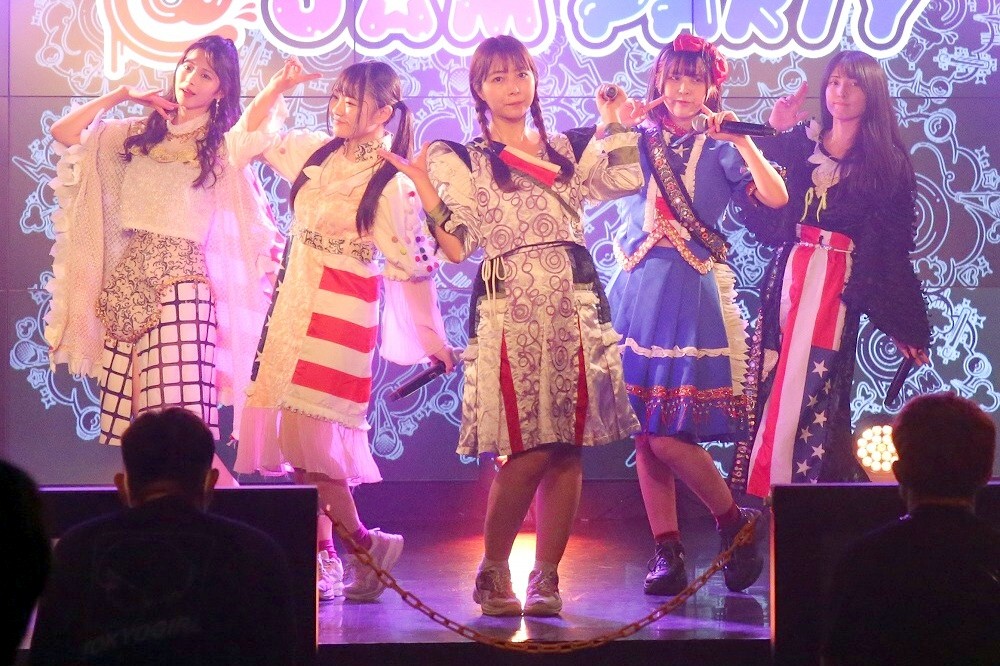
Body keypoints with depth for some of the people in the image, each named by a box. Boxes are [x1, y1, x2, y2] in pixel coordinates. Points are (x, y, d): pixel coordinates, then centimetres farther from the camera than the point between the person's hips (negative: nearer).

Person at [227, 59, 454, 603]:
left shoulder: (392, 185, -9)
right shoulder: (317, 152, 9)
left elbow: (415, 267, -7)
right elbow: (252, 136, 23)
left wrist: (433, 339, -5)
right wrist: (278, 87, 9)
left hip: (343, 313, -7)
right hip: (294, 307, 7)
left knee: (307, 434, -16)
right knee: (297, 441, 5)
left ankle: (363, 543, 0)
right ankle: (322, 558, 11)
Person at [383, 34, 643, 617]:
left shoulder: (570, 150, 18)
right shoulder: (463, 161, 11)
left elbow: (629, 178, 2)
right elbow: (456, 248, 0)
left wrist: (614, 125, 9)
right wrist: (422, 184, -6)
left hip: (576, 307, 3)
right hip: (510, 311, -3)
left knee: (569, 447, -2)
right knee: (530, 450, -12)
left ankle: (546, 576, 6)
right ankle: (493, 572, 4)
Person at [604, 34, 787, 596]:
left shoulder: (720, 148, 4)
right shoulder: (637, 143, 12)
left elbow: (776, 197, -11)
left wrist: (740, 138, -15)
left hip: (695, 294, -4)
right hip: (638, 291, 4)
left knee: (667, 436, -12)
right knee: (644, 433, 0)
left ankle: (736, 521, 9)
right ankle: (668, 553, 6)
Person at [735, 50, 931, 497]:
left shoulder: (887, 162, 5)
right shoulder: (801, 144, 11)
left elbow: (893, 246, 4)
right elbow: (763, 219, 1)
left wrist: (902, 325, 3)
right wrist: (773, 135, 0)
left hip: (839, 285, -3)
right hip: (789, 274, 3)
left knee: (813, 387, -9)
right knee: (773, 382, -1)